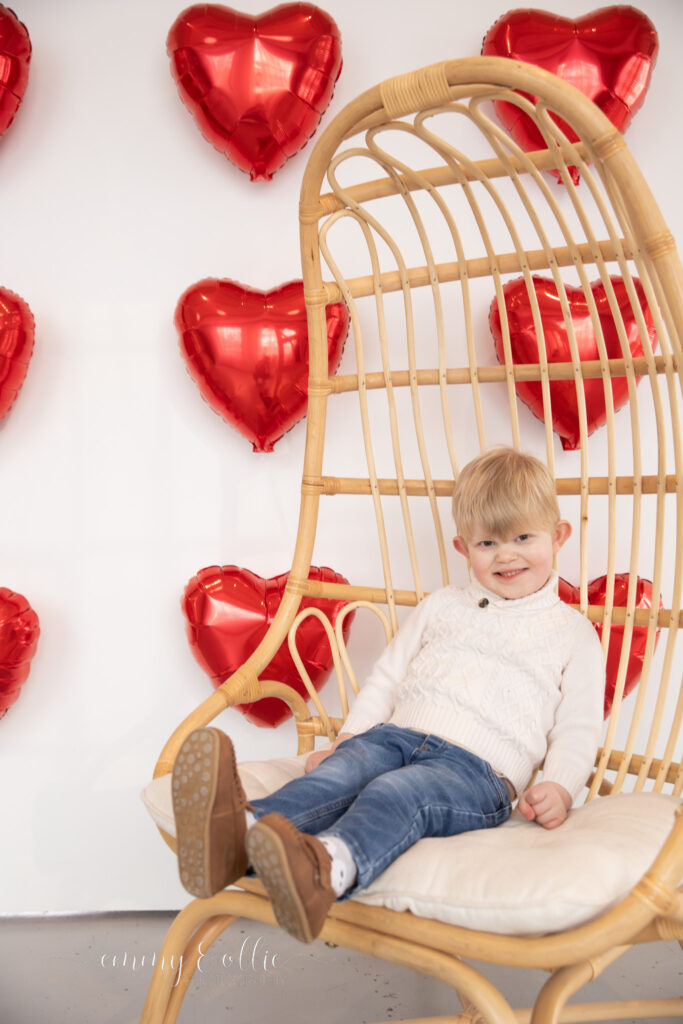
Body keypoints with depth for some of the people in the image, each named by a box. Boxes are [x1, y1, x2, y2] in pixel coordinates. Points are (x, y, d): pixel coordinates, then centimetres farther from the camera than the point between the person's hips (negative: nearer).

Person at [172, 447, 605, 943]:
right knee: (339, 773, -31)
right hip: (395, 735, 3)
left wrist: (560, 788, -9)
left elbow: (578, 728, 11)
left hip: (477, 768, -3)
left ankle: (330, 867, -67)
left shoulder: (573, 632, 17)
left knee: (396, 792, -37)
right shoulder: (441, 606, 26)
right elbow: (386, 679, 24)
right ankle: (235, 833, -58)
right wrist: (344, 740, 9)